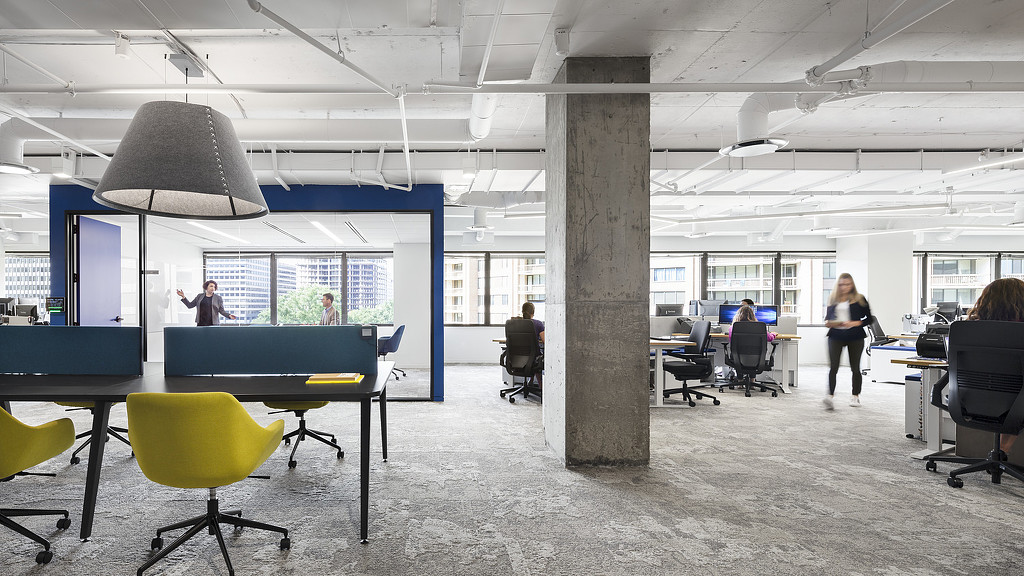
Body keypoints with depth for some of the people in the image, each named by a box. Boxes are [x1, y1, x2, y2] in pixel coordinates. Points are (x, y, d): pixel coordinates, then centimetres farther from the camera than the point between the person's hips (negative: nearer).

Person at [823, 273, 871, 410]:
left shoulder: (859, 299, 3)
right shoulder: (833, 299, 10)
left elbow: (869, 319, 2)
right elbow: (827, 317, 18)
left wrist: (855, 323, -14)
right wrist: (828, 323, -4)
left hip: (855, 336, -1)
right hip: (836, 336, 1)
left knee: (855, 367, 9)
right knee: (833, 367, -10)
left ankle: (855, 396, 24)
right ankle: (830, 396, -15)